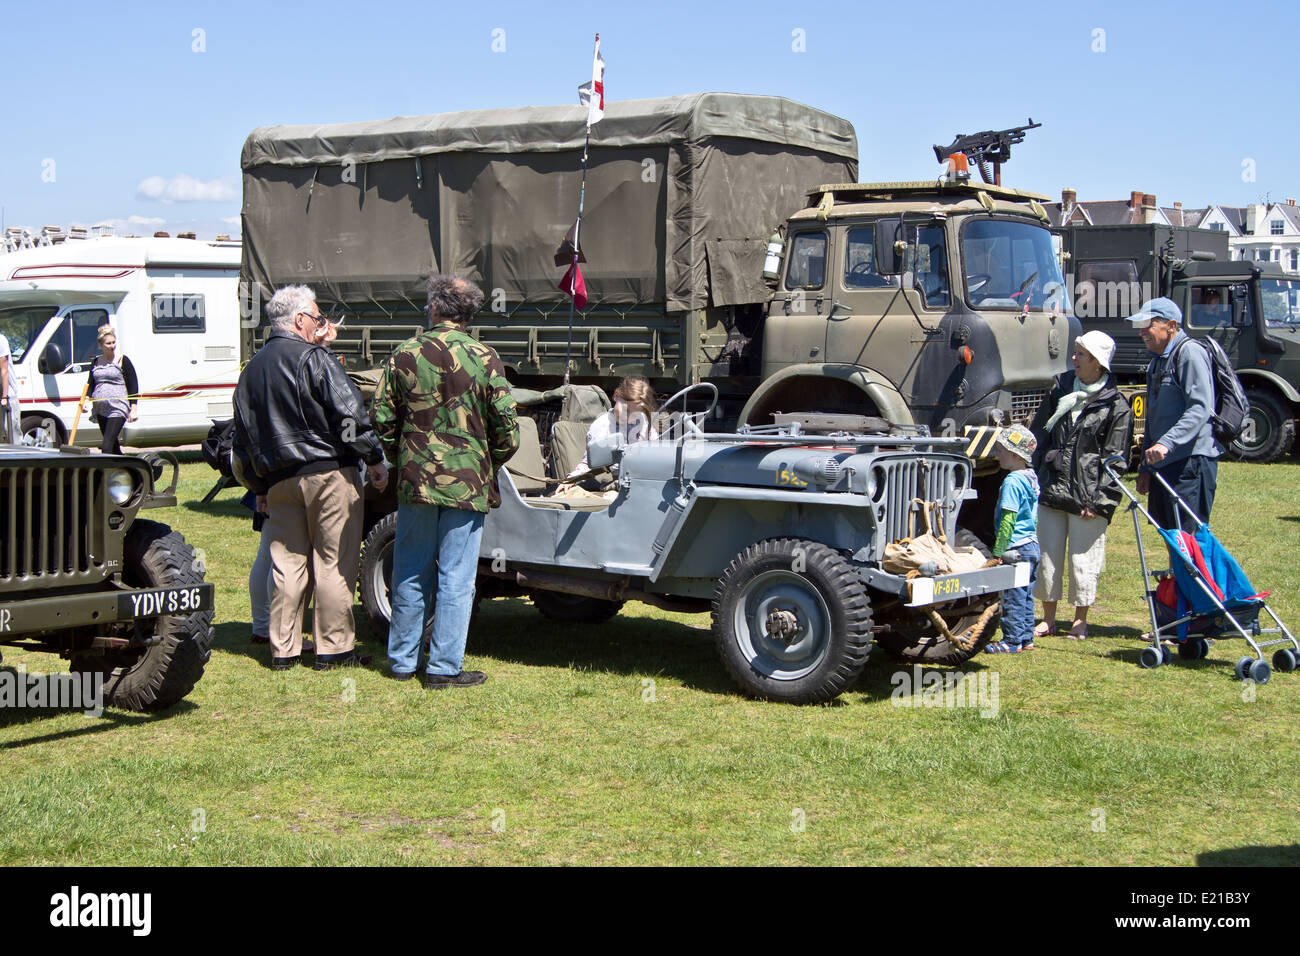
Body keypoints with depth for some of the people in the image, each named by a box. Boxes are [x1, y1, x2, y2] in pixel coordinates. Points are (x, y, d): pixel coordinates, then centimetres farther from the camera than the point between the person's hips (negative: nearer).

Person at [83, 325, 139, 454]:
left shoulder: (123, 361, -1)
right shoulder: (96, 362, 13)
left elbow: (133, 386, -1)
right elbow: (90, 384, 18)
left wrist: (133, 410, -6)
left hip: (117, 408, -6)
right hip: (100, 410, 6)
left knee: (107, 446, -16)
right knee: (113, 445, 15)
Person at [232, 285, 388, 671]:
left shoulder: (251, 370, 16)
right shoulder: (313, 358, -8)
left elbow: (244, 439, 20)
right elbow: (349, 413, -14)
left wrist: (259, 489, 25)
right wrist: (375, 460, -6)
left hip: (279, 480, 7)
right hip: (328, 474, -7)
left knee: (286, 563, 11)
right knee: (334, 563, 0)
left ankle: (283, 650, 14)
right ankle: (334, 648, 4)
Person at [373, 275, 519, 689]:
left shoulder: (404, 356, 0)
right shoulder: (484, 359, -6)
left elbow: (383, 418, 3)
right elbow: (506, 425, -5)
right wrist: (489, 464, 12)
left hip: (415, 480, 3)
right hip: (467, 483, -2)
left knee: (410, 575, 13)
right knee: (456, 579, 3)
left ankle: (402, 660, 22)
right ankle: (444, 667, 5)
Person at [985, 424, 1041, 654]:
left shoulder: (1012, 481, -17)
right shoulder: (1031, 478, 11)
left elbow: (1008, 520, -20)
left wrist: (998, 551, -16)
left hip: (1016, 549, -9)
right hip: (1032, 545, 9)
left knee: (1013, 596, -3)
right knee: (1026, 595, 14)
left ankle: (1012, 641, 2)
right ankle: (1026, 638, 20)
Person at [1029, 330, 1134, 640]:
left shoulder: (1115, 406, -4)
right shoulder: (1060, 389, 11)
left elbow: (1115, 459, -6)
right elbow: (1039, 434, 17)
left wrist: (1099, 499, -12)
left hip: (1087, 495, -5)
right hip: (1051, 489, 5)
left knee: (1083, 559, 1)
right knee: (1047, 556, 8)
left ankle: (1080, 620, 17)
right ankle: (1048, 618, 21)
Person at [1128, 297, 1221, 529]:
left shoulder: (1190, 353, -9)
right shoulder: (1156, 363, 21)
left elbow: (1200, 409, -22)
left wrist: (1166, 443, -31)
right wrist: (1146, 467, 23)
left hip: (1192, 460, -10)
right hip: (1163, 464, 10)